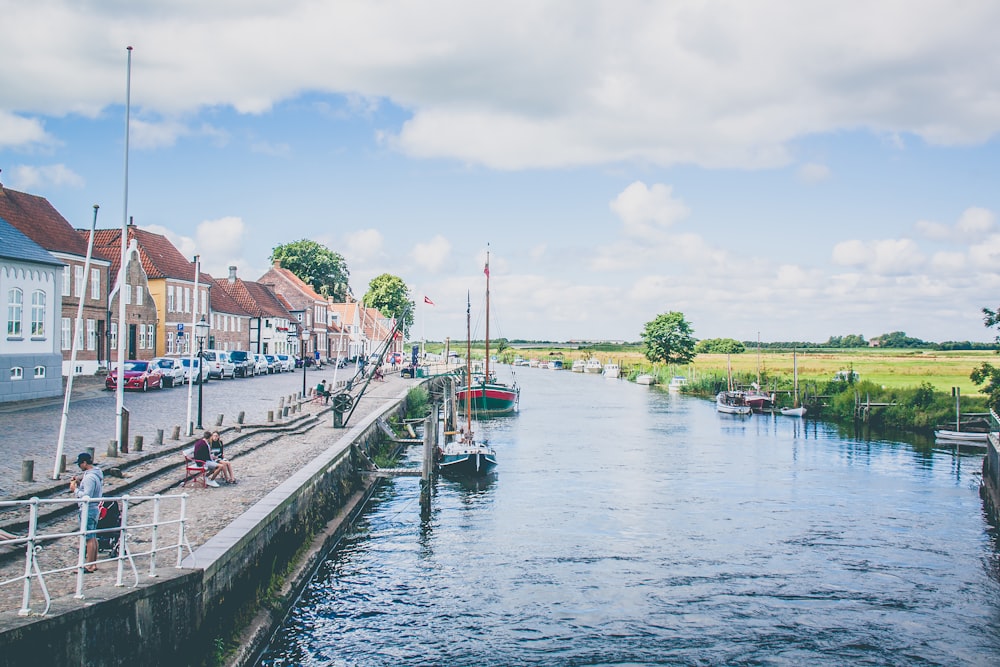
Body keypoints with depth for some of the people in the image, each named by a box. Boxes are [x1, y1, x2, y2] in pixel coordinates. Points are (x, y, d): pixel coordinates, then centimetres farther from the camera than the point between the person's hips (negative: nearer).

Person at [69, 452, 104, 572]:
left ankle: (89, 565, -1)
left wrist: (75, 489, -13)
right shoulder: (97, 473, 11)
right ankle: (93, 564, 20)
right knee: (93, 537, 14)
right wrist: (79, 482, 7)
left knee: (89, 538, -5)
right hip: (95, 508, 10)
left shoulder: (89, 477, -20)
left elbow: (87, 496, -24)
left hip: (88, 510, -10)